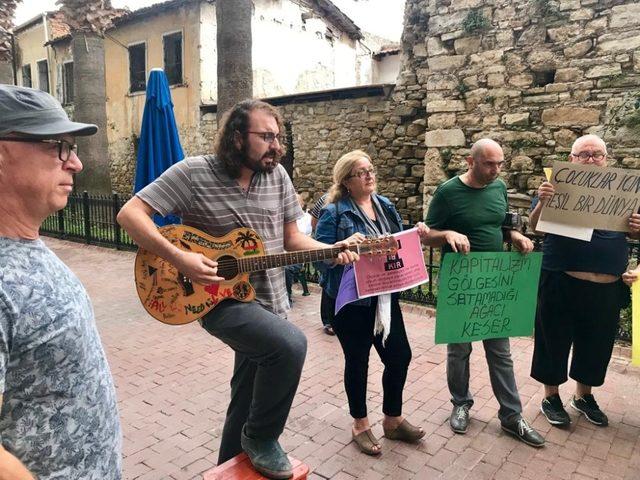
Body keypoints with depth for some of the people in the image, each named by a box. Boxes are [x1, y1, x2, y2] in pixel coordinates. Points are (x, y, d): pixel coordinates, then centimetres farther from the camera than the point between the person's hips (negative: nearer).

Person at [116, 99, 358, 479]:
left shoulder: (277, 175, 1)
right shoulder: (194, 172, -13)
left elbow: (291, 238, 7)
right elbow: (131, 213, -14)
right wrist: (178, 257, -26)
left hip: (268, 302, 6)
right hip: (220, 301, -6)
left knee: (247, 399, 18)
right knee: (291, 345, -30)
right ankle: (261, 438, -4)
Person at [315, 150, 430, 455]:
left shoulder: (386, 206, 9)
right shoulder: (334, 211, -11)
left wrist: (416, 235, -4)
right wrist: (344, 245, -33)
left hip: (385, 296, 6)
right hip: (351, 301, -6)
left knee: (400, 356, 11)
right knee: (357, 361, 10)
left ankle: (393, 420, 34)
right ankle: (360, 424, 32)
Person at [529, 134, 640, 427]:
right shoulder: (559, 186, -2)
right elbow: (534, 227, -8)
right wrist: (542, 201, -27)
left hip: (608, 289, 4)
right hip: (561, 285, -4)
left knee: (596, 345, 17)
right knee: (555, 342, 8)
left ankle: (584, 396, 38)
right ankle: (550, 397, 27)